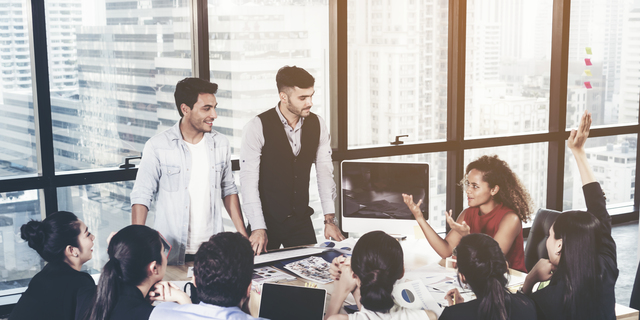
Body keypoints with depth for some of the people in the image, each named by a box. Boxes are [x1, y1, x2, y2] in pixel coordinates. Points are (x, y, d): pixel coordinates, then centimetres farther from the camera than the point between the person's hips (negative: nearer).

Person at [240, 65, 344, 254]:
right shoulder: (257, 127, -15)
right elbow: (248, 180, -15)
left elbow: (325, 171, 3)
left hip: (301, 219, 4)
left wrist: (330, 219, -3)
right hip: (267, 220, -4)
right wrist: (258, 229, -20)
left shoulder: (317, 125, 0)